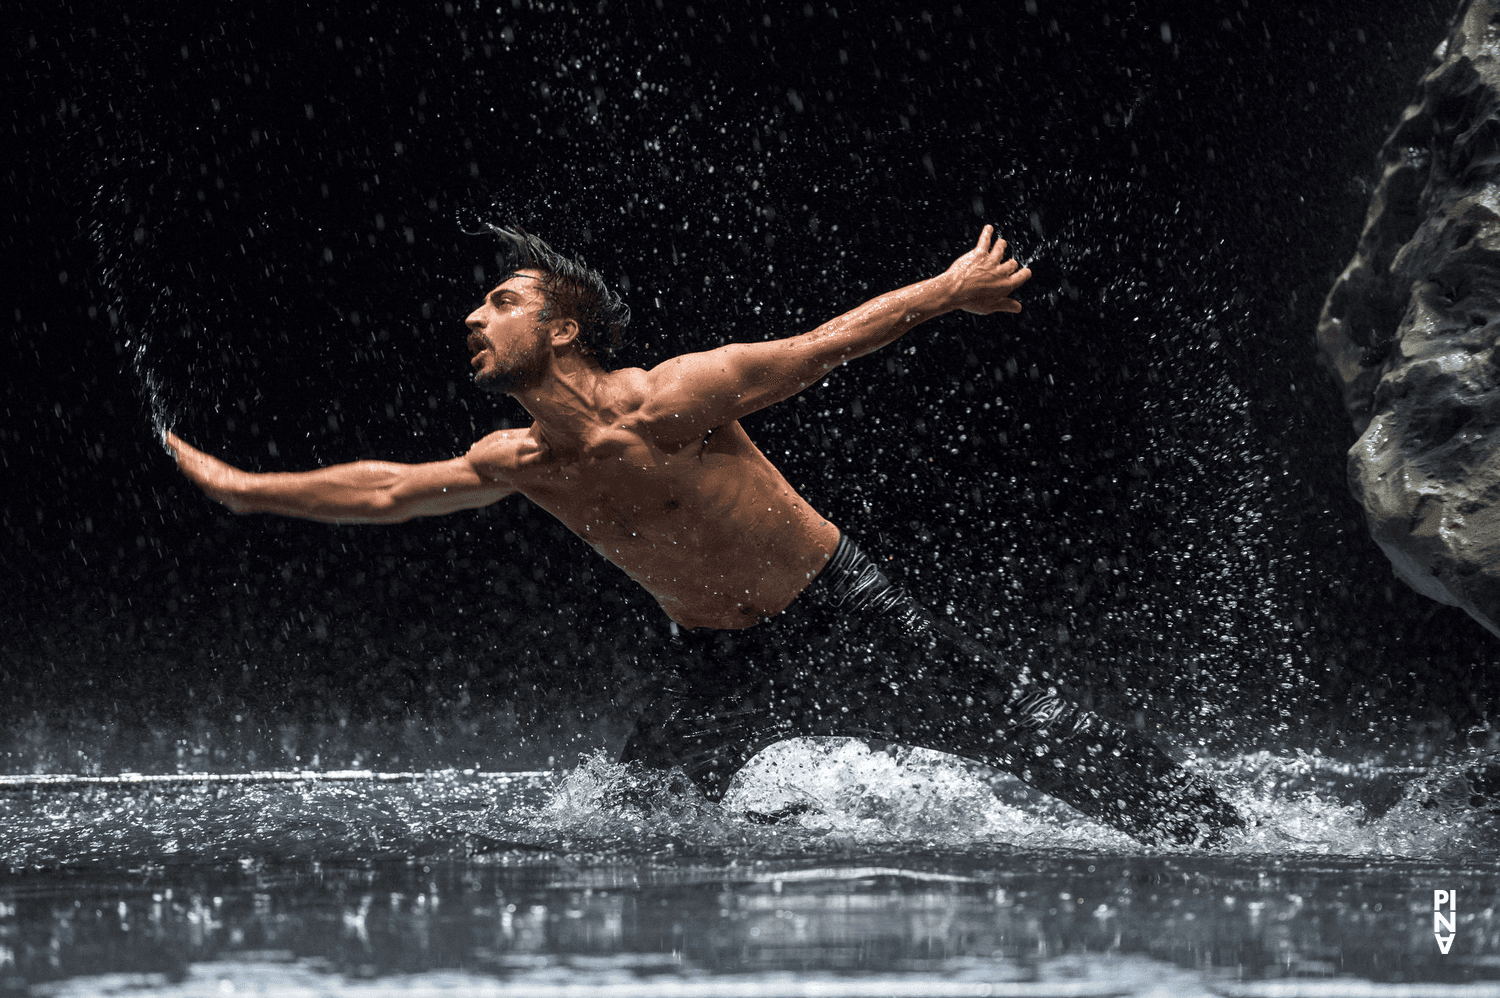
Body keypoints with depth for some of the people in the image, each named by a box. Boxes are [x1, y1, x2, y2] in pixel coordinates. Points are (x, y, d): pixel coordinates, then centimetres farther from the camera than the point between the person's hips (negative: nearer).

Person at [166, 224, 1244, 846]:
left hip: (842, 619, -5)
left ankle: (1223, 839, 3)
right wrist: (244, 487, 12)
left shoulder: (674, 400, -23)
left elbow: (828, 343, -15)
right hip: (722, 662, 5)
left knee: (1038, 734, -4)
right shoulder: (519, 463, -4)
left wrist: (948, 290, -12)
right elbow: (388, 491, 9)